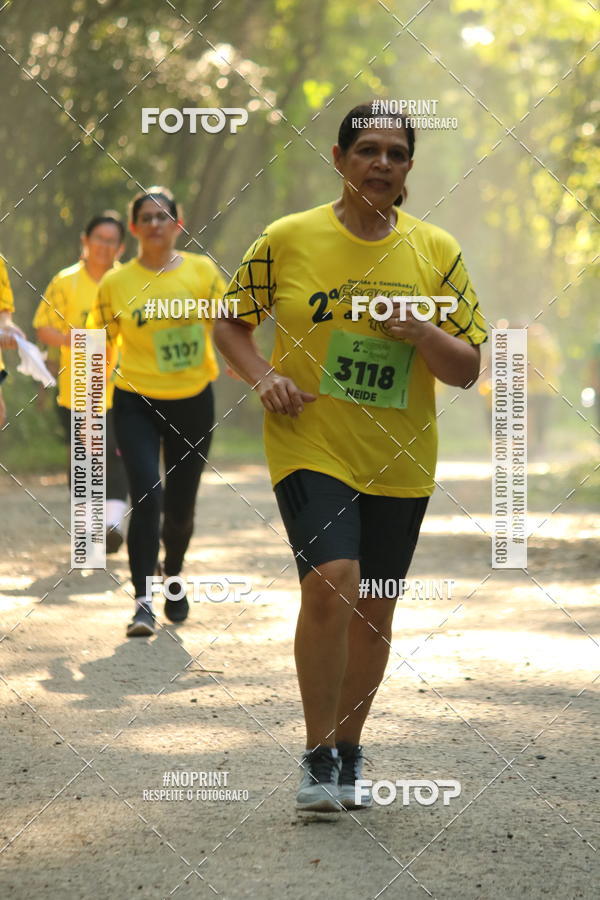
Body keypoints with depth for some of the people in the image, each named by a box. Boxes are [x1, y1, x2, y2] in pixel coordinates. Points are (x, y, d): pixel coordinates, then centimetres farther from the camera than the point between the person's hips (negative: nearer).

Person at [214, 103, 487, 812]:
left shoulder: (435, 250, 3)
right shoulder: (289, 238, -3)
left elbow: (468, 370, 4)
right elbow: (230, 324, 9)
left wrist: (420, 332, -14)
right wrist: (264, 379, -9)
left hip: (399, 461, 3)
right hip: (310, 444, -3)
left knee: (373, 610, 10)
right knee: (329, 583, -22)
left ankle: (349, 752, 30)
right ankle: (318, 755, -9)